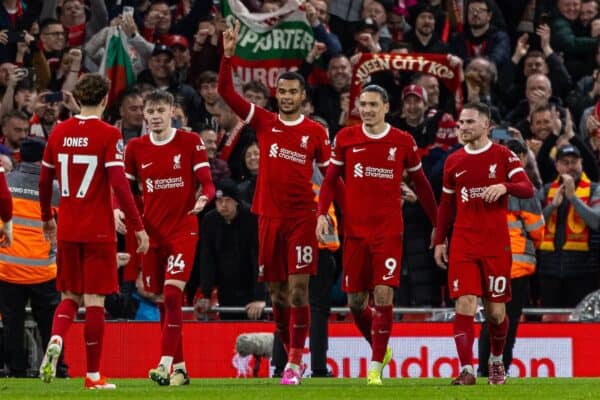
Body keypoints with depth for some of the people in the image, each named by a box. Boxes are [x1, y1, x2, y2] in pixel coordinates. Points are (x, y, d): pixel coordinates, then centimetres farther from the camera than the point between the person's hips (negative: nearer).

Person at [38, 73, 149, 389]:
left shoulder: (59, 132, 4)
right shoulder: (108, 135, -10)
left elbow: (44, 180, 11)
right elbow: (119, 184, -16)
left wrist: (47, 218, 25)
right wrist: (138, 226, -11)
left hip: (67, 230, 4)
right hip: (98, 230, -4)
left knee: (69, 297, 15)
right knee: (94, 300, 2)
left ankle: (56, 339, -15)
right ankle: (93, 375, 5)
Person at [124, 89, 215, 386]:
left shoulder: (190, 142, -3)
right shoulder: (135, 148, 5)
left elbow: (207, 183, -4)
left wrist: (204, 198, -27)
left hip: (183, 230, -4)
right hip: (151, 231, 4)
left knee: (172, 295, -17)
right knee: (162, 302, 6)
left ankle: (166, 365, -20)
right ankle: (180, 368, 15)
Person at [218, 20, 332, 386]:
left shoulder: (316, 132, 3)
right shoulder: (264, 123, 6)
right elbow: (226, 93, 0)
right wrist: (228, 55, -12)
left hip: (302, 217, -3)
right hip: (269, 215, 3)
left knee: (298, 288, -8)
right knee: (277, 291, 6)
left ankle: (296, 362, -8)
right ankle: (291, 355, 19)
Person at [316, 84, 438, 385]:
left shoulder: (403, 142, 2)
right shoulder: (345, 138, 4)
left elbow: (420, 184, 11)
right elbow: (330, 178, 8)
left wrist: (437, 224, 14)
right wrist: (322, 213, -6)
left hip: (388, 232, -2)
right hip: (354, 231, 2)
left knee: (383, 295, -13)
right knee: (355, 301, 4)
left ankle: (375, 367, -5)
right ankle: (380, 350, 30)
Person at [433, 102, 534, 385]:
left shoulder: (503, 156, -1)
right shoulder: (453, 161, 10)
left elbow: (528, 189, -10)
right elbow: (446, 205, 17)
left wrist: (504, 186, -29)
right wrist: (439, 241, 12)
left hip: (496, 244, -2)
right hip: (463, 243, 2)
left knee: (496, 310, 4)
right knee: (464, 305, -13)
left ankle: (496, 361, 30)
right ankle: (466, 370, -16)